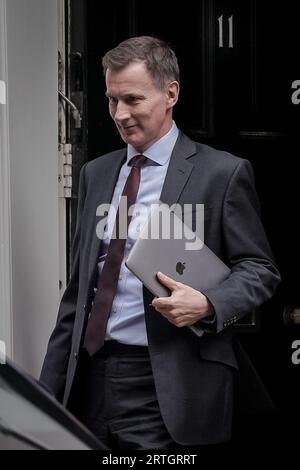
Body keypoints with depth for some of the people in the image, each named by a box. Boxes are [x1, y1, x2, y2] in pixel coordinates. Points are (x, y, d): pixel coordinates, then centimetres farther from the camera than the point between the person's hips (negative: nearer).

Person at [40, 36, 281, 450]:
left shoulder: (223, 173, -3)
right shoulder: (96, 174, 14)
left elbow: (260, 269, -1)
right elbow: (79, 286, 16)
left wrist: (208, 304, -21)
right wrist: (51, 385, 12)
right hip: (89, 375, 5)